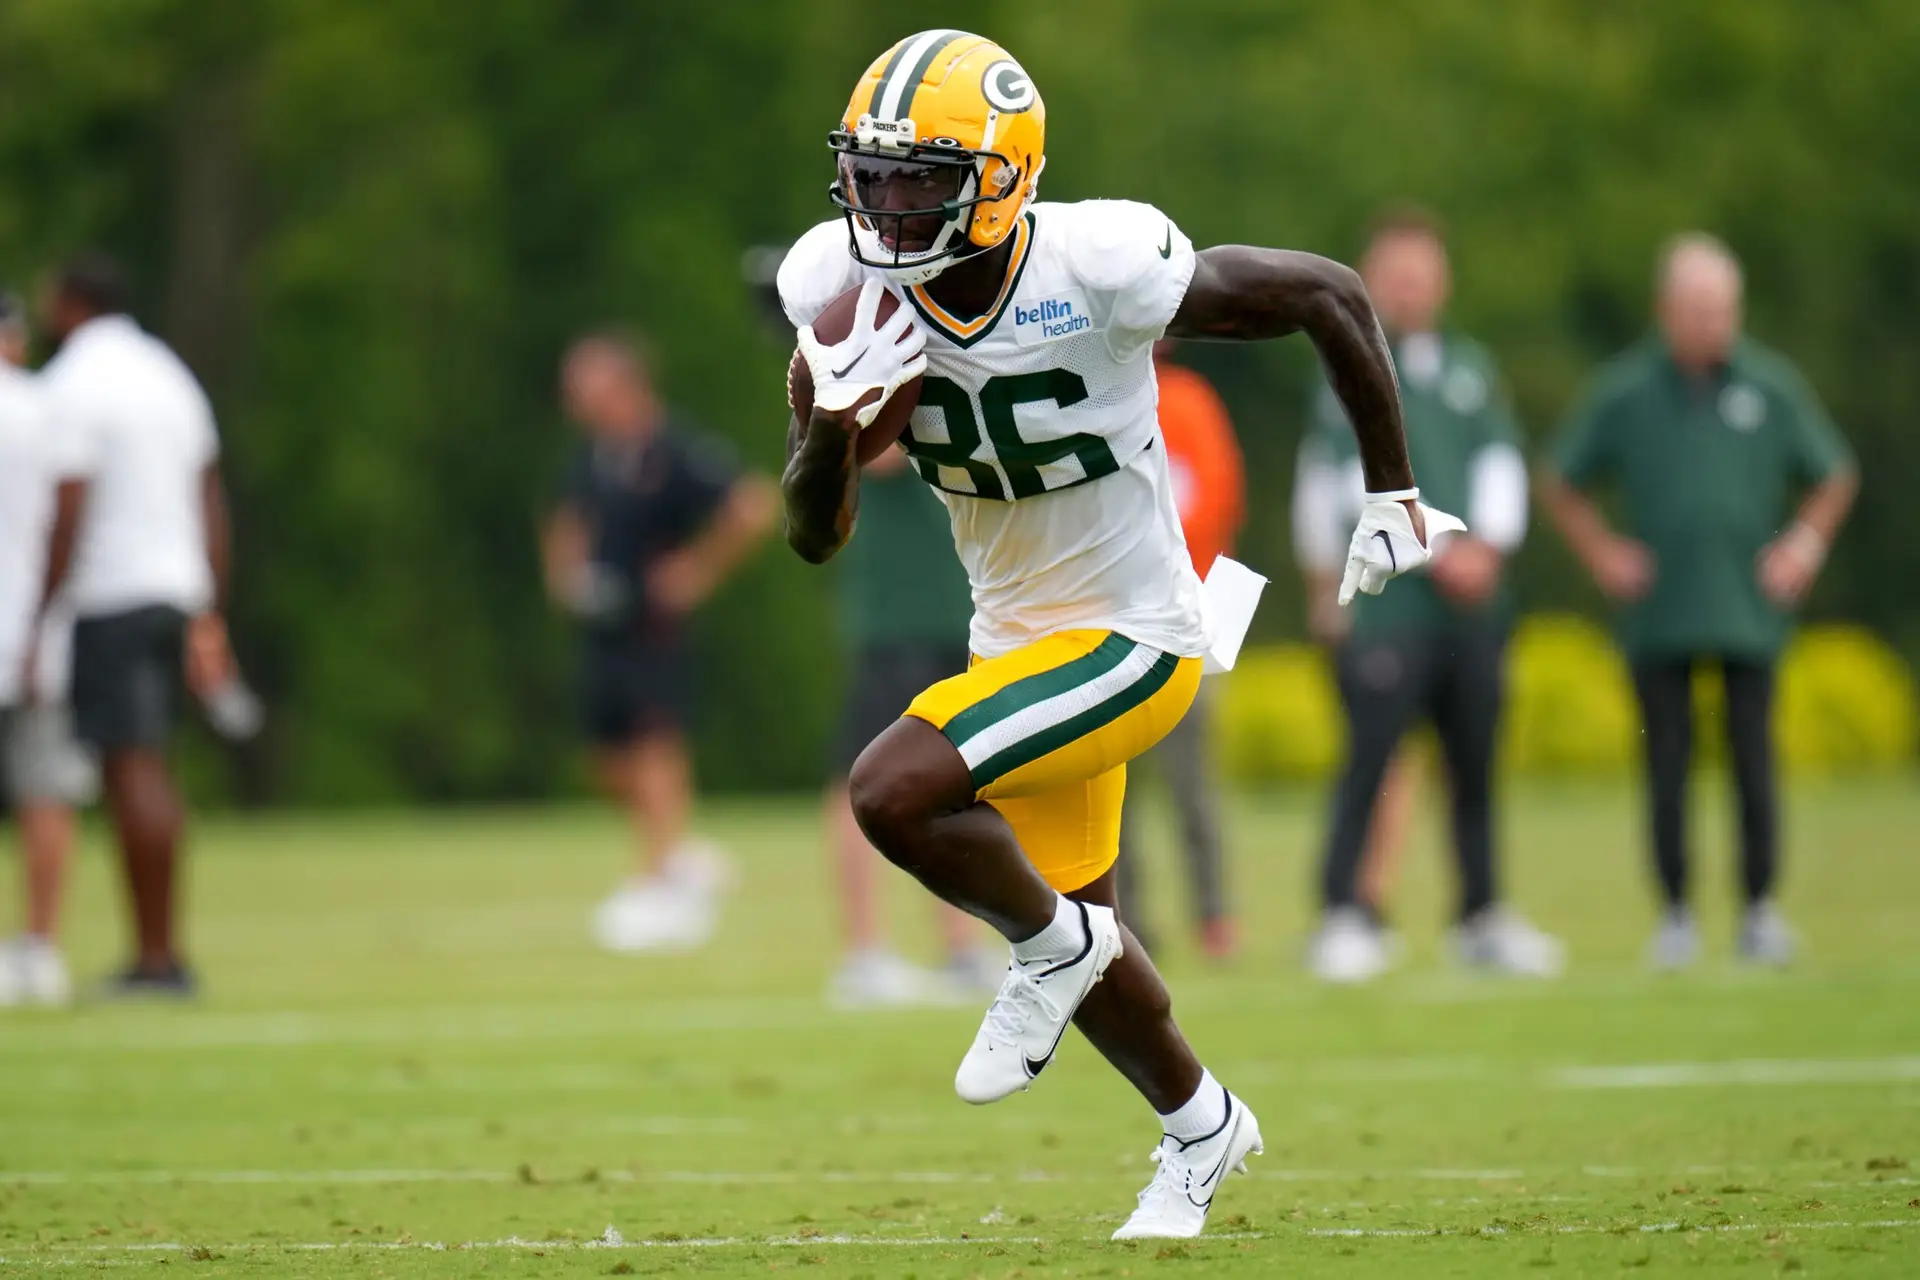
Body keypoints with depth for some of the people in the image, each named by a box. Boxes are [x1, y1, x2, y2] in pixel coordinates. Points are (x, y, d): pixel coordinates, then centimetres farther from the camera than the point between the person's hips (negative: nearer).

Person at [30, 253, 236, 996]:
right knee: (149, 771, 12)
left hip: (104, 600, -8)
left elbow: (68, 516, -17)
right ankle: (164, 953, 12)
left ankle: (156, 956, -9)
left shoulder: (70, 386, -10)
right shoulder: (169, 376, 15)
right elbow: (211, 506, 16)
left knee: (131, 768, -8)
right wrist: (209, 619, 20)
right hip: (175, 593, 8)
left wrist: (35, 622, -14)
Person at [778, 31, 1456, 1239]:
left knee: (894, 790, -26)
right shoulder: (849, 291, -11)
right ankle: (1202, 1127, 47)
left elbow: (1329, 295, -13)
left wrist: (1393, 493, -4)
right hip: (1019, 639, 7)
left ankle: (1050, 947, 2)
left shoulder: (1100, 268, -27)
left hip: (1131, 640, -7)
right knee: (1074, 917, 21)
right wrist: (833, 422, -27)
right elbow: (815, 537, -5)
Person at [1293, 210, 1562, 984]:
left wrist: (1487, 544, -6)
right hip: (1389, 602, -5)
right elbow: (1358, 479, -10)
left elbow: (1499, 459, 10)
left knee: (1474, 763, 9)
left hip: (1474, 601, 5)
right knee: (1369, 759, -9)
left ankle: (1482, 919, 17)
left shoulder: (1470, 367, 15)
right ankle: (1343, 917, -6)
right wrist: (1436, 551, -14)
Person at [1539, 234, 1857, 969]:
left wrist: (1807, 541, 3)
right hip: (1658, 618, 0)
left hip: (1749, 611, 0)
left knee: (1754, 763, -4)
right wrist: (1600, 552, 1)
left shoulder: (1773, 388, 4)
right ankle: (1676, 916, 8)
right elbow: (1560, 483, 12)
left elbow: (1834, 477, 17)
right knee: (1668, 769, 0)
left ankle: (1761, 913, 5)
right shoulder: (1626, 392, 2)